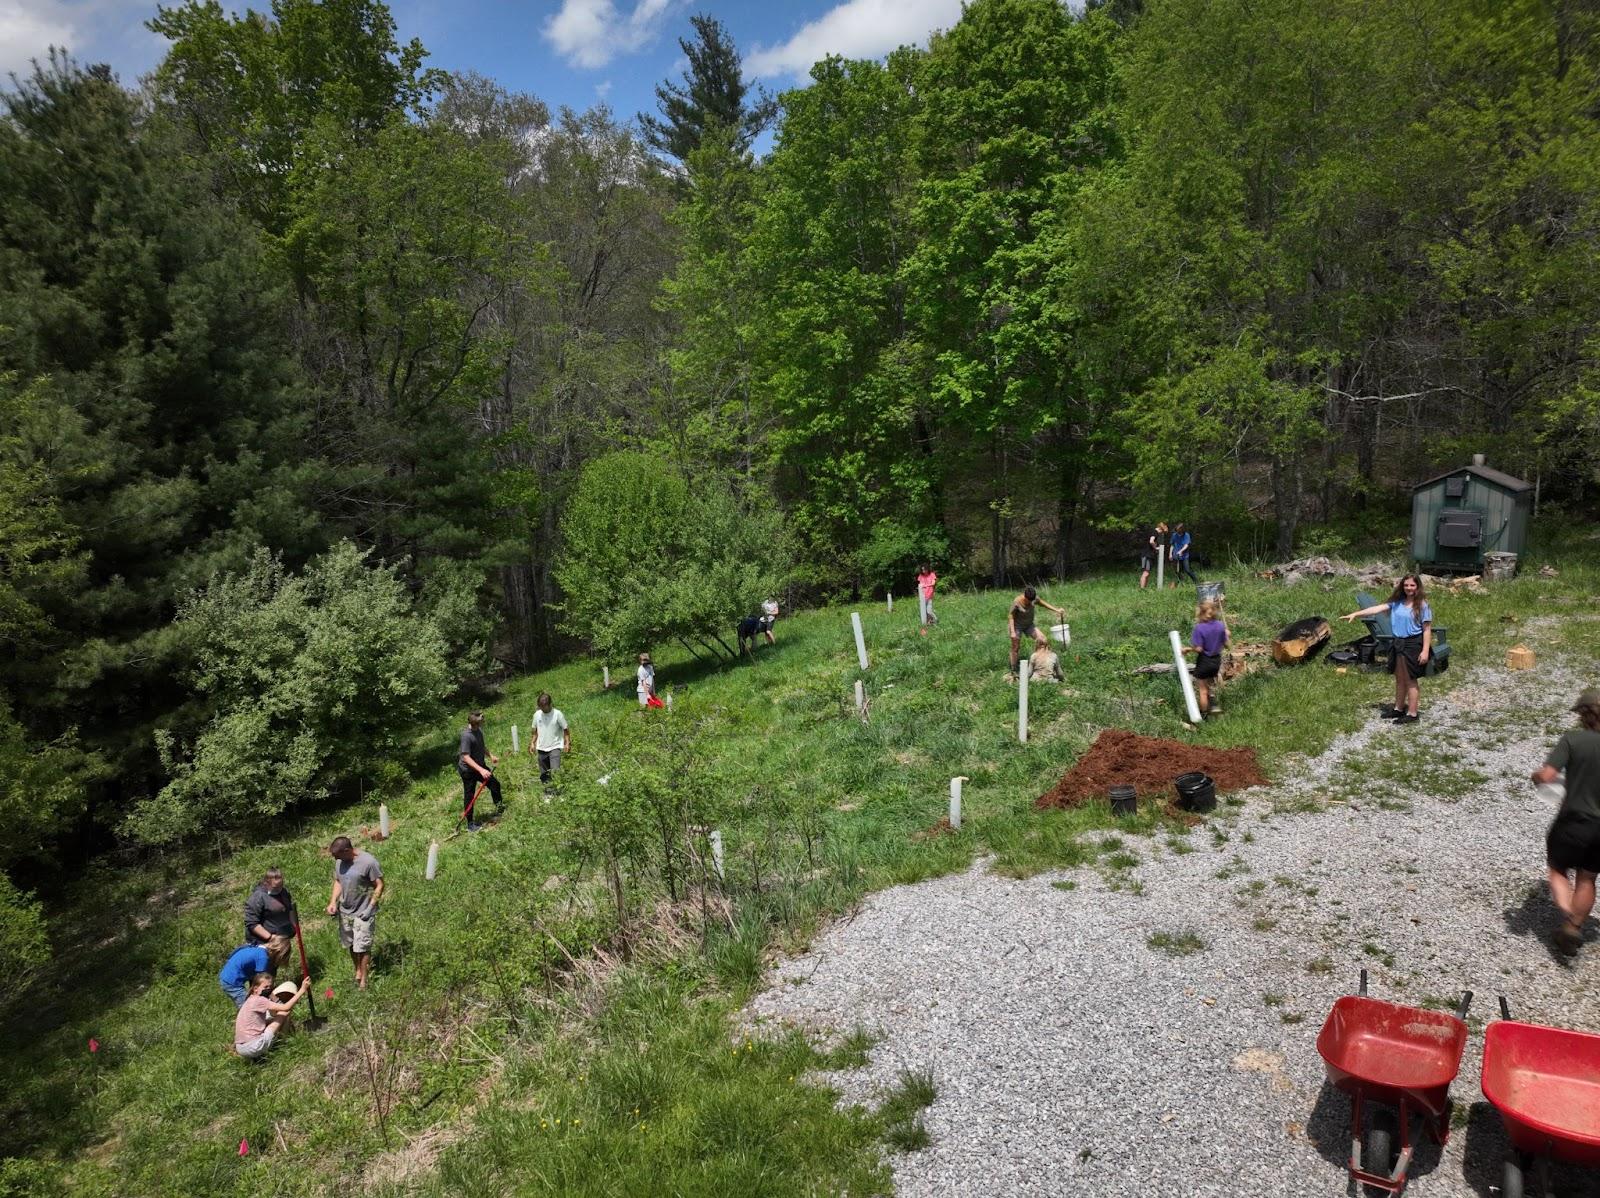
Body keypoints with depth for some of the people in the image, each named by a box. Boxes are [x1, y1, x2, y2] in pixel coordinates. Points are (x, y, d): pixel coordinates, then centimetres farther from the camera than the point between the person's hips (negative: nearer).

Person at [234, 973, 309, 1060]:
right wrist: (302, 990, -18)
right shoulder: (259, 1000, -12)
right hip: (251, 1048, -9)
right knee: (283, 1013, -2)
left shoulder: (251, 1000, 16)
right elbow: (285, 1008, -20)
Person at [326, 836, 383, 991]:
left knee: (362, 947, -1)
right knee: (351, 944, 15)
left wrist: (370, 907, -18)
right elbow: (338, 882, 12)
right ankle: (357, 972, 34)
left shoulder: (368, 862, -22)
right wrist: (333, 901, -2)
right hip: (345, 911, 6)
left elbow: (379, 885, -15)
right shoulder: (340, 862, -2)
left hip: (363, 912, -6)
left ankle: (363, 980, 13)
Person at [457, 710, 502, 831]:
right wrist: (481, 770, -38)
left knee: (495, 784, 15)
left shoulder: (479, 730, -4)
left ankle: (499, 809, 37)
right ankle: (470, 823, 20)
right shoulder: (466, 736, -30)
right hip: (468, 770, -8)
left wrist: (490, 756, 8)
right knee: (469, 796, 5)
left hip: (480, 766, 8)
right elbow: (466, 757, -33)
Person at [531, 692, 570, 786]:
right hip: (541, 748, 4)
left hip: (554, 747, -4)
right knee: (543, 775, 8)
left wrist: (567, 743, -13)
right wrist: (533, 744, 9)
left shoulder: (557, 714, -10)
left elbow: (566, 730, -4)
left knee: (555, 772, -19)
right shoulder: (537, 714, 2)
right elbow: (535, 731, 15)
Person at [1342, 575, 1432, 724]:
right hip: (1398, 643, 6)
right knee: (1399, 678, 16)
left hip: (1413, 645, -6)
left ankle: (1412, 714, 8)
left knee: (1410, 680, 0)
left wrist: (1425, 651, -16)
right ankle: (1399, 709, 30)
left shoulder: (1422, 605, -10)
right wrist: (1356, 614, -14)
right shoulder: (1397, 602, 5)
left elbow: (1427, 629, -11)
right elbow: (1378, 608, -3)